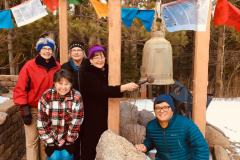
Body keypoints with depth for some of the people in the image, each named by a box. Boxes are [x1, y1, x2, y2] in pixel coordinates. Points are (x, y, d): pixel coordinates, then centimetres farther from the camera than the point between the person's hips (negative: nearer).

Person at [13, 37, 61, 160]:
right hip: (32, 109, -3)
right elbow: (20, 88, -8)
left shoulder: (57, 67, 2)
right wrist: (24, 109, -12)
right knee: (32, 141, 2)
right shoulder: (29, 66, -7)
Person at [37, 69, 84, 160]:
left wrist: (69, 141, -9)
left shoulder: (77, 97, -15)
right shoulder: (46, 97, -16)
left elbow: (77, 122, -10)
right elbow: (42, 123, -11)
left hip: (68, 138, 0)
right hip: (51, 137, 0)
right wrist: (50, 143, -11)